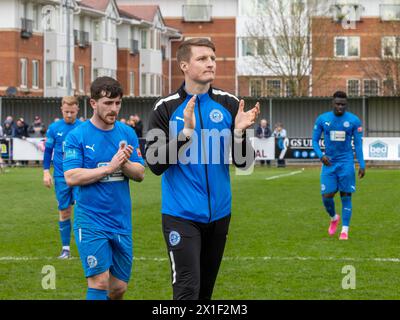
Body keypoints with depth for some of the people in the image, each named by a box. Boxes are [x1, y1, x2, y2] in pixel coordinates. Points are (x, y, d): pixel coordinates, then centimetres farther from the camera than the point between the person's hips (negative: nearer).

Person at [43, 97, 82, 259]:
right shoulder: (54, 128, 1)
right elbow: (48, 150, 9)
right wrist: (46, 171, 2)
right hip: (61, 177, 1)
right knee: (64, 212, 6)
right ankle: (65, 248, 14)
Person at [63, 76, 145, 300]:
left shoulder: (127, 133, 6)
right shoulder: (78, 136, -6)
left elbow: (140, 174, 4)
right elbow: (71, 177, -15)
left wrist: (124, 163, -18)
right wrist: (111, 166, -20)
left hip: (122, 221, 4)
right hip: (91, 221, -4)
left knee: (119, 287, 8)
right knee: (100, 282, -13)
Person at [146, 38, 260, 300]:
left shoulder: (229, 104, 3)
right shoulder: (166, 108, -5)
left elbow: (243, 161, 2)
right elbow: (156, 164, -12)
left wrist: (239, 132, -18)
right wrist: (186, 131, -24)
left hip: (219, 213, 4)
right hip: (181, 216, -4)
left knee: (206, 290, 14)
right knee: (187, 290, -12)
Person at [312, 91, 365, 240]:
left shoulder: (354, 121, -3)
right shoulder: (322, 119, 0)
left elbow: (358, 144, 2)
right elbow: (315, 140, 6)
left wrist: (362, 165, -4)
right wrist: (321, 155, -12)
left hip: (346, 163, -1)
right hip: (329, 162, 1)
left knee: (346, 196, -3)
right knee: (327, 196, -3)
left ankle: (345, 230, 3)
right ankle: (334, 218, 28)